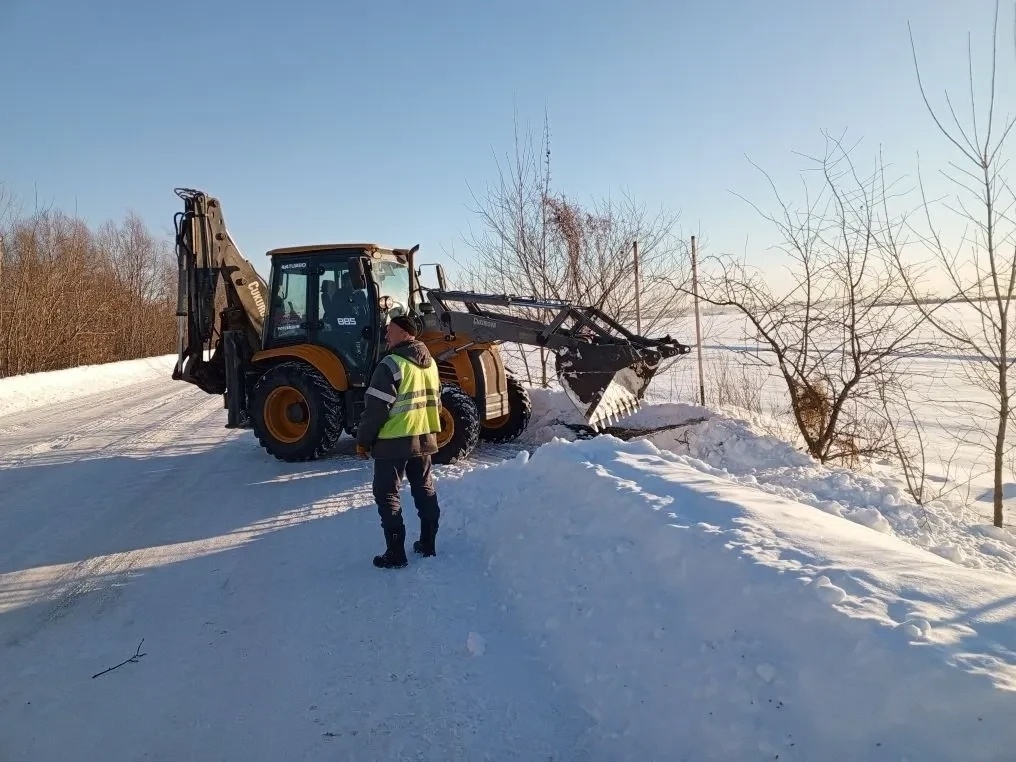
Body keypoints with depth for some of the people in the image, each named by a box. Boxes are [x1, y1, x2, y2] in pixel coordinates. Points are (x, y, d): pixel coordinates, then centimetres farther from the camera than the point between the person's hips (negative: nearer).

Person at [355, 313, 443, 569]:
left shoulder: (392, 364, -18)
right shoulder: (430, 362, 9)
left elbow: (376, 407, -17)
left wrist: (363, 439, -8)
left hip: (394, 441, -8)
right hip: (425, 437, 8)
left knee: (386, 494, 3)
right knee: (425, 489, 17)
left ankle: (395, 553, 3)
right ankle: (428, 544, 25)